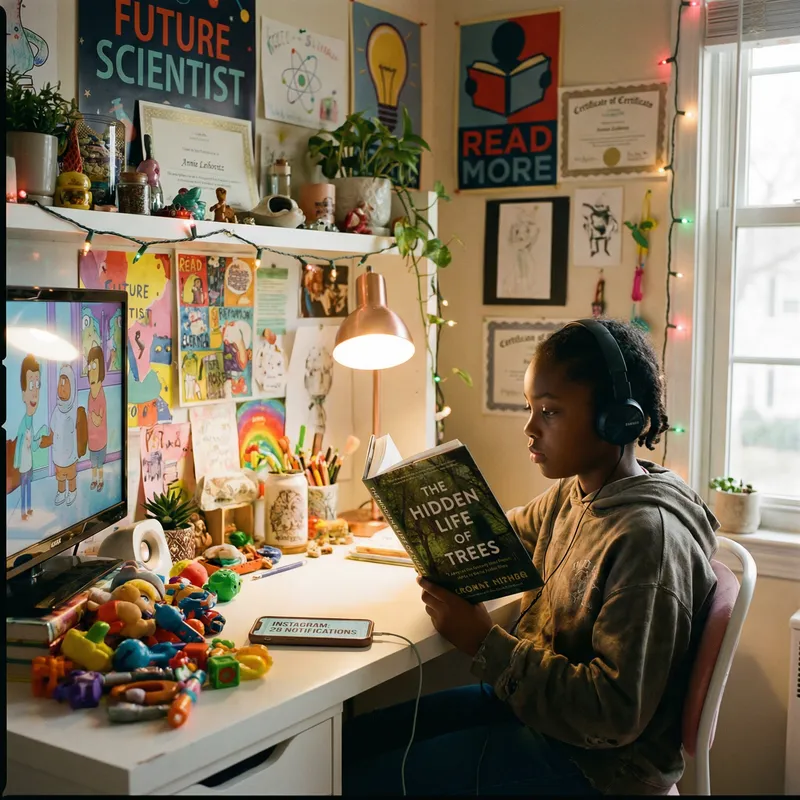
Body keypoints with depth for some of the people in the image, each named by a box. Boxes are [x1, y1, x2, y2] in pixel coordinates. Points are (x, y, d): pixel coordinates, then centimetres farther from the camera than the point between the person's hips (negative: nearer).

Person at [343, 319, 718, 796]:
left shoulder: (648, 535, -27)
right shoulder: (574, 493, 1)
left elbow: (614, 715, -27)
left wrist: (486, 645, -25)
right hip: (530, 697, 8)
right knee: (352, 739, 7)